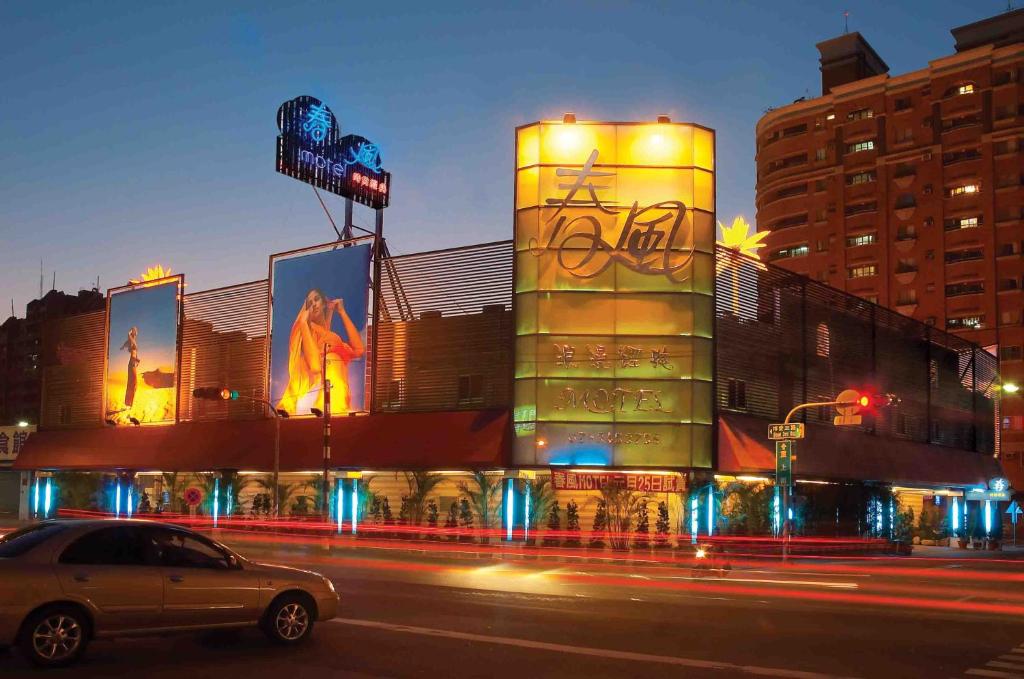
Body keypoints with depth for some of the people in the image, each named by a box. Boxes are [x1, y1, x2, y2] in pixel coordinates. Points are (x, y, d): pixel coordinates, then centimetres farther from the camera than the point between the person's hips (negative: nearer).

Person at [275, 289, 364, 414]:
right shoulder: (308, 331, 7)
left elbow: (359, 350, 0)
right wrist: (303, 322, -6)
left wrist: (342, 312, 9)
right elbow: (315, 366, -12)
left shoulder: (334, 337, 21)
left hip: (339, 402, 4)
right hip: (316, 397, -3)